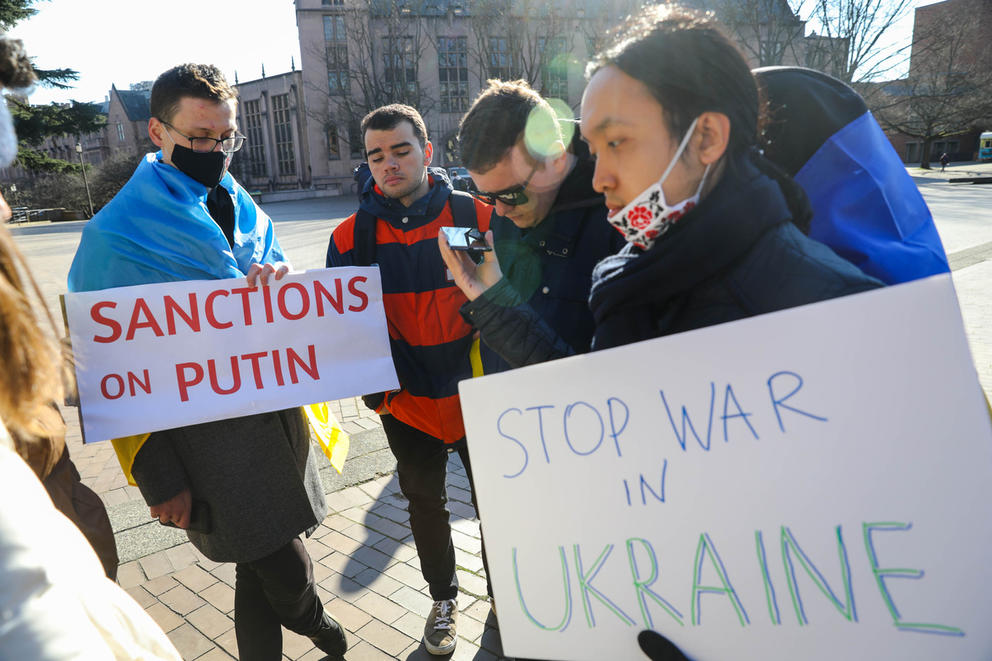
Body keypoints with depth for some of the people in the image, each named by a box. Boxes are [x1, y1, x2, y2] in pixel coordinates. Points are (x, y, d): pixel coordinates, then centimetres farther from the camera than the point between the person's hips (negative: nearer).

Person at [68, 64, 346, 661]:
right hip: (207, 431, -6)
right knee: (287, 572, -2)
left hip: (277, 410, 6)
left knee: (260, 562, 17)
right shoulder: (117, 232, -10)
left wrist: (283, 278, -10)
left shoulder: (241, 207, 10)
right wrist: (161, 477, -10)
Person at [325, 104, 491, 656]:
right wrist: (372, 391, -5)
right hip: (406, 402, 2)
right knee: (425, 502, 18)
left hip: (475, 395, -1)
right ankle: (444, 597, 42)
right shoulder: (351, 236, -3)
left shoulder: (476, 216, -7)